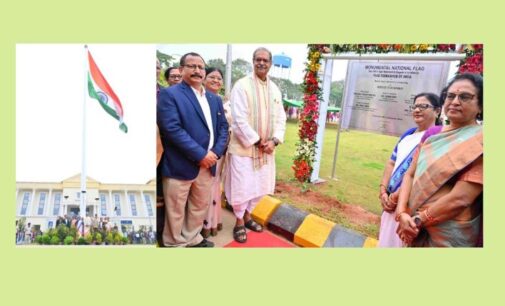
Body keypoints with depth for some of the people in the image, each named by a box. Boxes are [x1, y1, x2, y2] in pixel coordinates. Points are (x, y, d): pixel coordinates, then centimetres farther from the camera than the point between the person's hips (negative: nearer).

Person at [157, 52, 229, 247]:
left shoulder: (214, 99, 14)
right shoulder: (169, 94, -7)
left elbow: (223, 127, 10)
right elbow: (172, 128, -18)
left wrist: (215, 153, -7)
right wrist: (201, 154, -20)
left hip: (208, 164, 6)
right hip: (180, 165, -6)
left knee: (201, 206, 20)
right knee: (176, 211, 9)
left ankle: (192, 238, 40)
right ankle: (175, 244, 30)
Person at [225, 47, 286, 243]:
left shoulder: (275, 89, 8)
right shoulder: (242, 85, -11)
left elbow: (281, 118, 6)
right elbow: (239, 119, -17)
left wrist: (274, 140, -9)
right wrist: (257, 141, -16)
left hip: (266, 148, 6)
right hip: (244, 146, -6)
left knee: (260, 185, 16)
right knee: (241, 186, 4)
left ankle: (247, 215, 38)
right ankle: (239, 221, 26)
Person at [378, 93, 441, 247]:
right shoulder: (407, 134, 11)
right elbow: (391, 163, 11)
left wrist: (396, 197, -16)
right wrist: (383, 191, -1)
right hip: (391, 200, 7)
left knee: (397, 242, 5)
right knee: (385, 240, 19)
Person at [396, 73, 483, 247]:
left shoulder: (479, 143, -13)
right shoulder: (431, 134, 4)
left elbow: (460, 199, -20)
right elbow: (410, 174, 0)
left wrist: (417, 220, -13)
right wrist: (402, 213, -13)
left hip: (449, 235, -5)